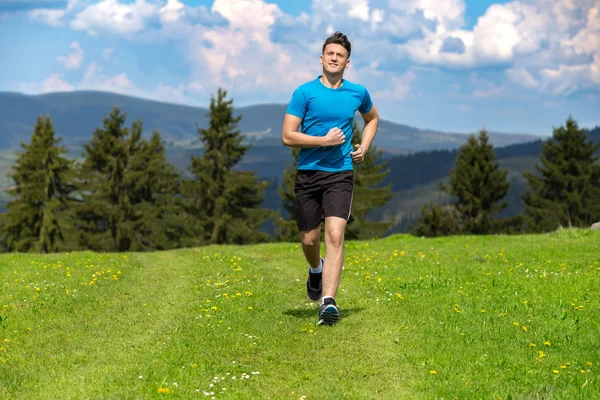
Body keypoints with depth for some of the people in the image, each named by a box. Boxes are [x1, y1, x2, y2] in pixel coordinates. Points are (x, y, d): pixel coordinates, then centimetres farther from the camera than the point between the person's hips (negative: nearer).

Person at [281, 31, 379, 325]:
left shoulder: (358, 93, 7)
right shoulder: (305, 93, -3)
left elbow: (372, 118, 29)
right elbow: (287, 136, -6)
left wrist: (364, 147, 12)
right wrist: (324, 140, -14)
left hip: (340, 174, 0)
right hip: (308, 173, 0)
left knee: (335, 234, -17)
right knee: (309, 238, 8)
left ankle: (328, 302, -22)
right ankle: (316, 270, 44)